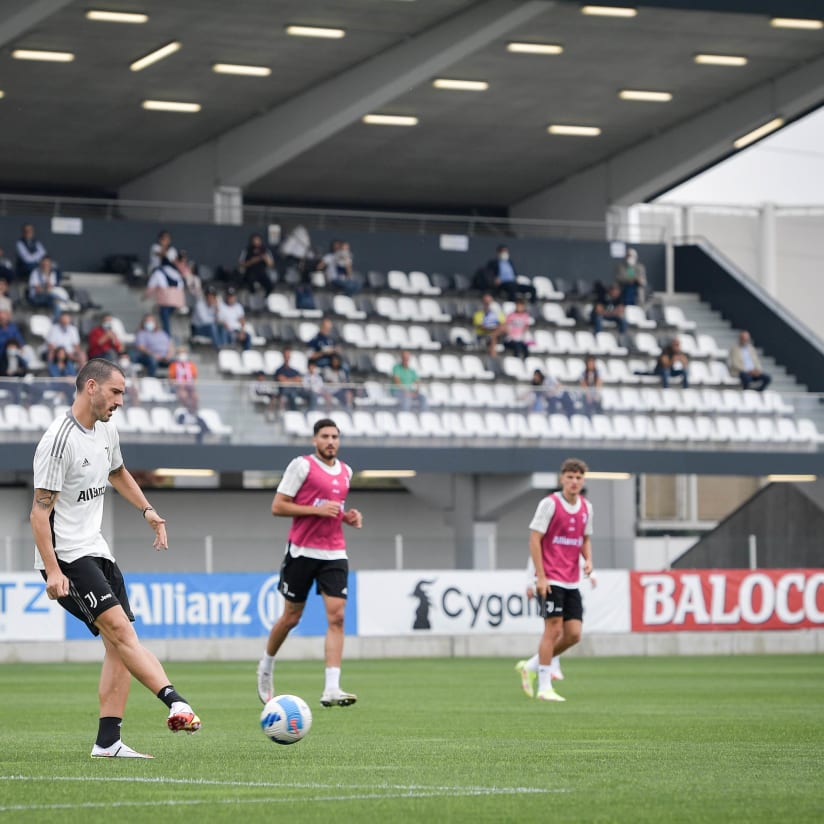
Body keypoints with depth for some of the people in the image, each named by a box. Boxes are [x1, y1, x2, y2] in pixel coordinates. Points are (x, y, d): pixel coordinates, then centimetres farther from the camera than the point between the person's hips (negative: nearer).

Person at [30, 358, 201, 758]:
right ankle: (176, 702, -37)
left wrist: (147, 510, 24)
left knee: (119, 644, 2)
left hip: (96, 551, 9)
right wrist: (52, 570, -23)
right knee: (120, 629, -23)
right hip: (66, 557, -9)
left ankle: (107, 741, 2)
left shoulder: (106, 430, 11)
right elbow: (40, 511, -17)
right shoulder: (58, 440, -16)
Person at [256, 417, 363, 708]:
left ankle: (331, 689, -16)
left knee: (336, 616, -10)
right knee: (291, 617, 6)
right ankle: (266, 667, 33)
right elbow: (278, 507, -9)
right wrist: (317, 510, -17)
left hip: (335, 553, 4)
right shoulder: (302, 465, -5)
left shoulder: (345, 471, 14)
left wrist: (348, 517, 8)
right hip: (302, 551, -4)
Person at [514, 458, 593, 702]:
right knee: (553, 629, -9)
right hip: (551, 579, -6)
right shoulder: (550, 504, -8)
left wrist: (588, 560, 1)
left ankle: (530, 666, 19)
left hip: (572, 581, 6)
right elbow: (534, 539, -9)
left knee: (574, 634, 1)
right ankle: (544, 687, -2)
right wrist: (540, 576, -14)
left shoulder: (586, 507, 11)